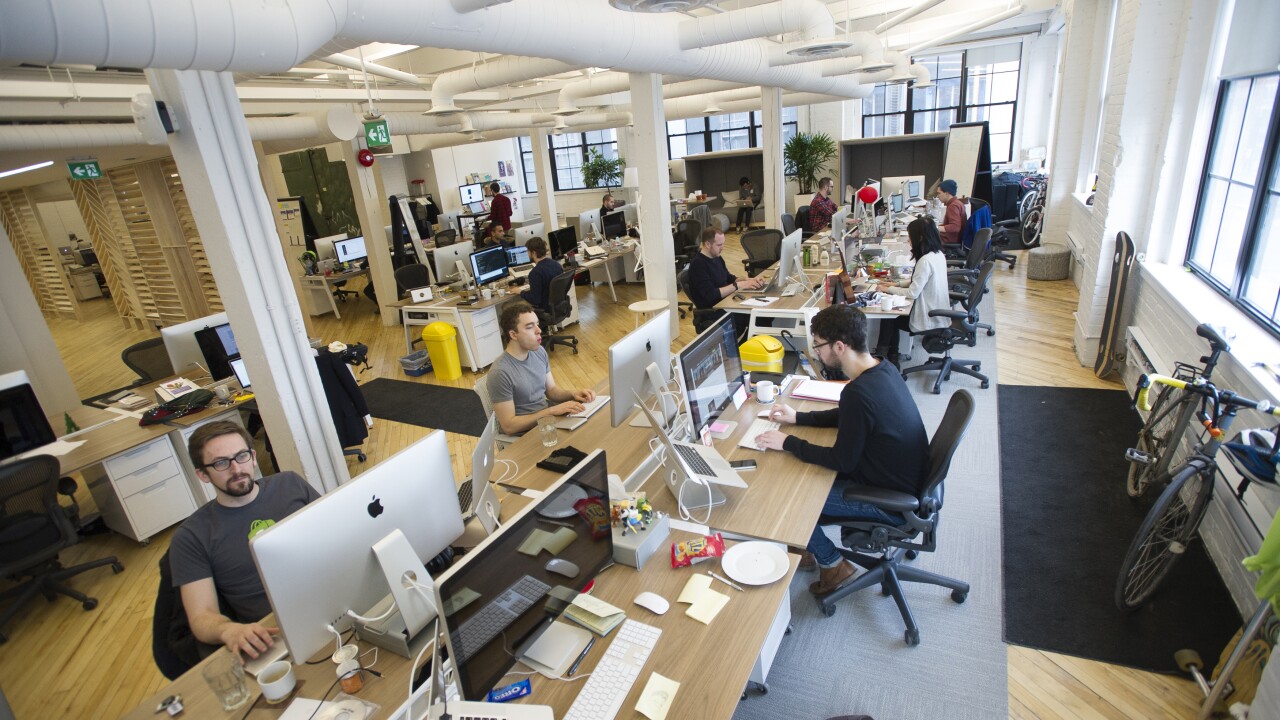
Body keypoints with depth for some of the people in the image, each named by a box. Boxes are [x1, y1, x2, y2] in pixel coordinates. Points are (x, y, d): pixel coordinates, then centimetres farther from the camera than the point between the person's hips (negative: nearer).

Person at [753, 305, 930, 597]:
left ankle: (832, 564, 19)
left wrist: (788, 442, -13)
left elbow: (842, 461, -22)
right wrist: (797, 417, 10)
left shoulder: (859, 392, -33)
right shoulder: (882, 368, -4)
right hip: (907, 480, 9)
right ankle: (814, 545, 31)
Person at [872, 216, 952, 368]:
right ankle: (892, 359, 17)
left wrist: (888, 289, -10)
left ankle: (881, 357, 25)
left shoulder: (925, 261, -26)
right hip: (937, 313, 9)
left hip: (929, 319, -8)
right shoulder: (938, 254, 3)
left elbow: (913, 293, -23)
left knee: (887, 317, 7)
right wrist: (897, 284, 9)